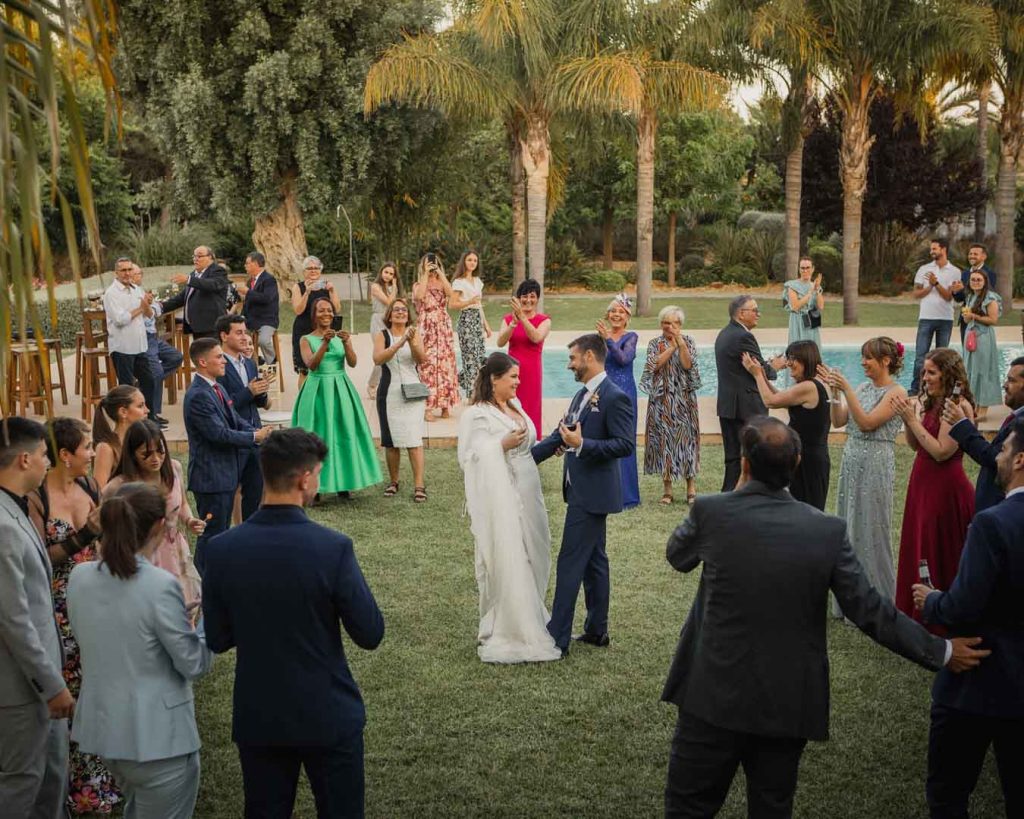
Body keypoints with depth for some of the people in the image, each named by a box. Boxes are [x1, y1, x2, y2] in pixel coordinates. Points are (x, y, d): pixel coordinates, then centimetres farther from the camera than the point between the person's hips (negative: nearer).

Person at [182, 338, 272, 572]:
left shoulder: (217, 388, 10)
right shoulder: (198, 396, -21)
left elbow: (236, 421, 12)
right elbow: (219, 433, -25)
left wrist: (260, 433, -4)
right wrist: (255, 437, -19)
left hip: (226, 472, 10)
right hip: (211, 475, -10)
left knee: (221, 530, 18)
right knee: (212, 533, -2)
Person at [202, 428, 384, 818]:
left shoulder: (222, 549, -10)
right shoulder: (333, 548, -20)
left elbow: (217, 640, -2)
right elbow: (370, 634, -13)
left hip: (256, 719, 3)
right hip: (328, 718, -3)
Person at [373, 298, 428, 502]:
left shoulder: (414, 333, 4)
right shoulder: (382, 335, 2)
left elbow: (421, 359, -9)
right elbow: (377, 359, -15)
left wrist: (412, 342, -26)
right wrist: (400, 343, -24)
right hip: (389, 392, 1)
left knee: (414, 439, -8)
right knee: (391, 440, 6)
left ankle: (419, 485, -9)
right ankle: (393, 481, 22)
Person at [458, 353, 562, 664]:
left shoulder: (514, 405, 11)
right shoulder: (476, 415, -13)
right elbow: (471, 458, -17)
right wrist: (502, 445, -25)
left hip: (526, 495, 8)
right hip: (499, 500, -8)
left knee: (530, 559, 15)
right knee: (505, 564, -4)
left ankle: (529, 621, 29)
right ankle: (504, 633, 6)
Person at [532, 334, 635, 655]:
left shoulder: (615, 398, -16)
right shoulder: (582, 396, 12)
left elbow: (626, 445, -21)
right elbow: (559, 436, 16)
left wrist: (582, 444, -26)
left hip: (592, 493, -9)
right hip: (582, 491, 9)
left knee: (570, 562, -7)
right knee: (594, 559, 16)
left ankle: (557, 638, -2)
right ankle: (596, 630, 25)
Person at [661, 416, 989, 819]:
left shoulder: (710, 511, -12)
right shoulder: (828, 531, -8)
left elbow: (677, 556, 9)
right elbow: (870, 612, -5)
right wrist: (942, 651, 8)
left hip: (714, 697, -2)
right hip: (789, 706, 2)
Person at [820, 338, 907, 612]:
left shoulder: (896, 393, -10)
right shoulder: (864, 388, 11)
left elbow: (867, 423, -19)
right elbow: (838, 421, 6)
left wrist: (846, 389, -21)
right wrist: (835, 391, -5)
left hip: (875, 466, -7)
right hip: (852, 463, 7)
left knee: (870, 530, 0)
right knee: (848, 528, 11)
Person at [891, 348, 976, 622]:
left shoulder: (959, 406, -18)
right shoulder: (932, 404, 8)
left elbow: (941, 451, -21)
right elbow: (915, 445, 10)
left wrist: (913, 419, -19)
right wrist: (906, 419, -5)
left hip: (946, 486, -8)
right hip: (923, 482, 8)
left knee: (946, 557, 4)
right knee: (917, 550, 15)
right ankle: (915, 612, 28)